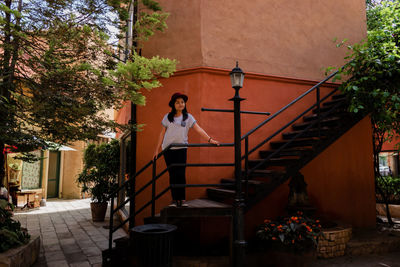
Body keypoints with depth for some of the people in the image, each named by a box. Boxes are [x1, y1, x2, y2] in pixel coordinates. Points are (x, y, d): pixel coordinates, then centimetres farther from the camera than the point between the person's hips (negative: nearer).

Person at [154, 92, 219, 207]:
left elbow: (199, 130, -3)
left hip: (181, 149, -1)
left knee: (181, 174, -6)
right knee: (172, 175, 2)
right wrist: (157, 149, 11)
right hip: (168, 149, 1)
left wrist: (210, 139, -16)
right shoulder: (167, 117, 8)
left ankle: (182, 199, 2)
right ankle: (175, 200, 8)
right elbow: (162, 133, 12)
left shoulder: (188, 117, 5)